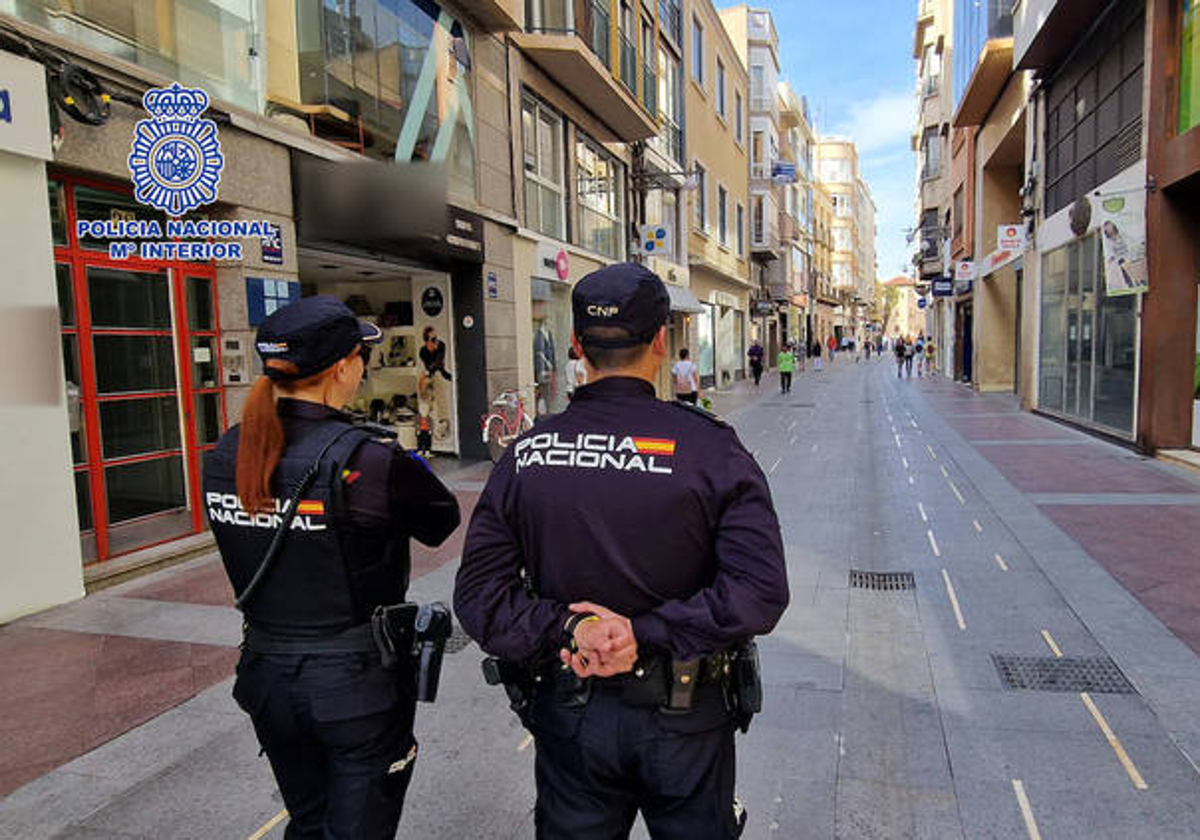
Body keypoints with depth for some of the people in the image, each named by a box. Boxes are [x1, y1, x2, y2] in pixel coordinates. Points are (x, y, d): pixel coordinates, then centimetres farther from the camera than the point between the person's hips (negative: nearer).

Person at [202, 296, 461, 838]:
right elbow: (441, 520, -10)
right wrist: (408, 463, 8)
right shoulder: (368, 461, -24)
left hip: (266, 678, 6)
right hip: (357, 684, -6)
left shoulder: (223, 458, -5)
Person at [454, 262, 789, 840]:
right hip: (685, 717, -1)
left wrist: (565, 629, -16)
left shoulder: (527, 455, -8)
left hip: (569, 715, 2)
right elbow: (760, 590, -22)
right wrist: (648, 633, -20)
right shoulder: (711, 449, -15)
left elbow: (478, 592, -10)